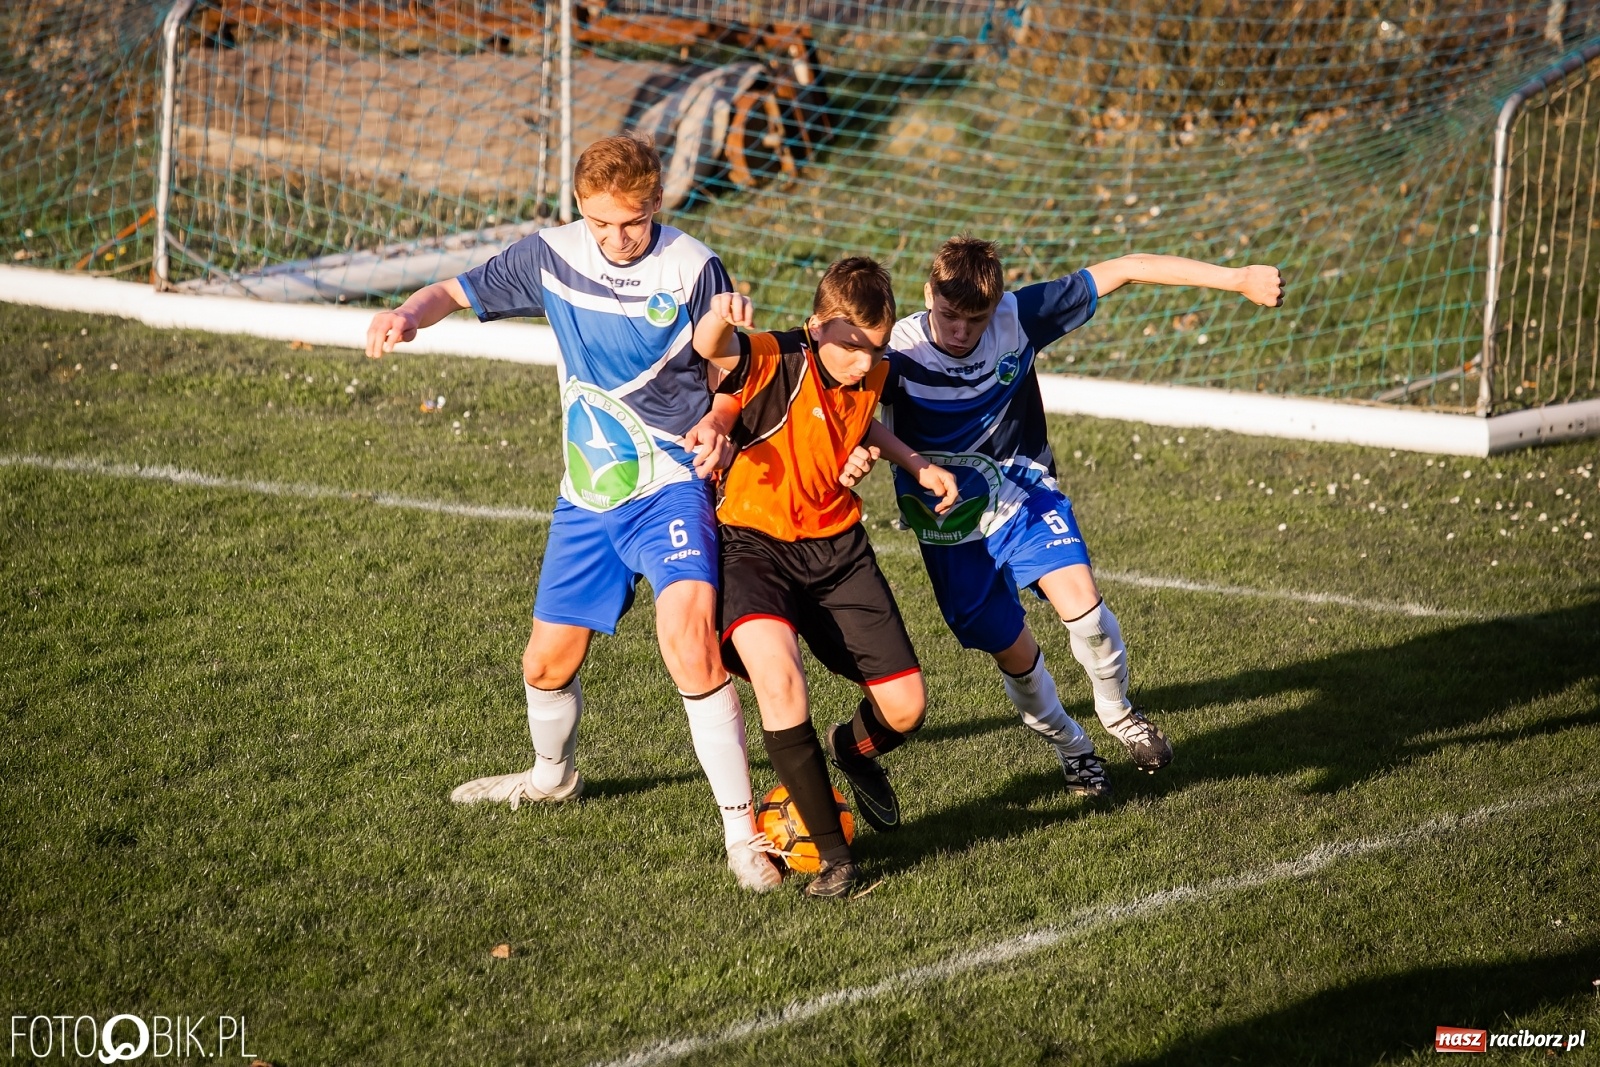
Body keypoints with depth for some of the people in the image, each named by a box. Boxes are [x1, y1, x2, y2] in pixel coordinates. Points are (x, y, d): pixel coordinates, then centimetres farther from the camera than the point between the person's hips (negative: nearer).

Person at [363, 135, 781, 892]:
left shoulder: (691, 268, -12)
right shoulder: (552, 257, -2)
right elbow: (460, 292, 8)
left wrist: (717, 423, -25)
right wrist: (409, 314, -15)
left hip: (670, 488, -5)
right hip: (587, 496, 5)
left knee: (688, 636, -28)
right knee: (547, 662, 15)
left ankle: (742, 830, -22)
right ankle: (553, 777, 50)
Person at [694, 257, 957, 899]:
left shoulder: (871, 374, 0)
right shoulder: (775, 364, -20)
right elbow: (712, 350, -44)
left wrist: (915, 465, 12)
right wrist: (719, 316, -66)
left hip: (839, 546, 6)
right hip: (758, 548, -5)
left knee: (906, 708, 1)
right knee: (777, 675, -34)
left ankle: (854, 750, 42)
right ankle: (830, 850, -20)